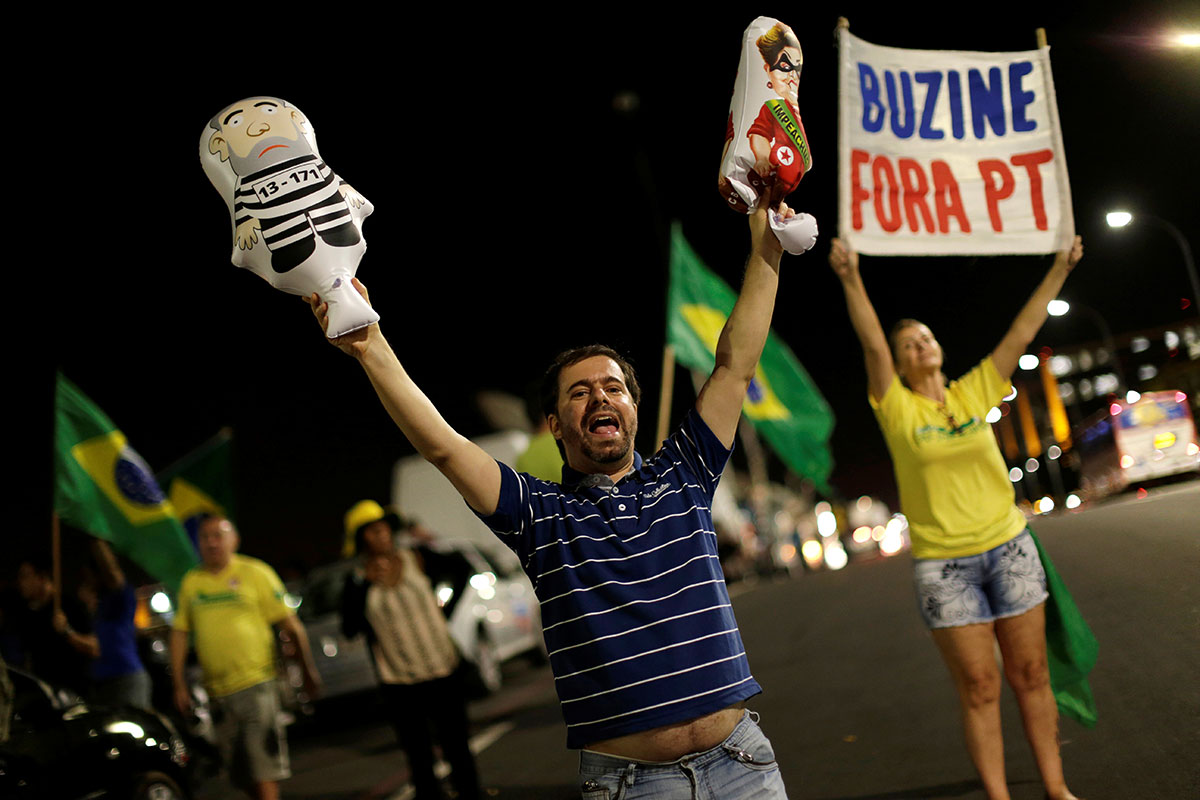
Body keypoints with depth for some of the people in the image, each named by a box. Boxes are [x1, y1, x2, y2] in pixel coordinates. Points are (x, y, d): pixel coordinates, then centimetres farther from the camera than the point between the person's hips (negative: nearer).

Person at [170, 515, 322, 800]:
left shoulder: (255, 573, 0)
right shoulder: (191, 582, 11)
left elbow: (291, 625, 1)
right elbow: (179, 633, 15)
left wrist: (309, 672, 1)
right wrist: (179, 685, 9)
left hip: (255, 683, -4)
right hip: (218, 691, 4)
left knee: (263, 763, -11)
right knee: (239, 770, 8)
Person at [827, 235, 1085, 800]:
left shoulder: (974, 392, 7)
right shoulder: (896, 408, -3)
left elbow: (1022, 333, 6)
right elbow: (872, 345, -16)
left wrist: (1060, 269, 4)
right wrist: (851, 280, -28)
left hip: (1009, 548, 3)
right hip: (943, 563, -3)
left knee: (1031, 677, 9)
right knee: (979, 689, 0)